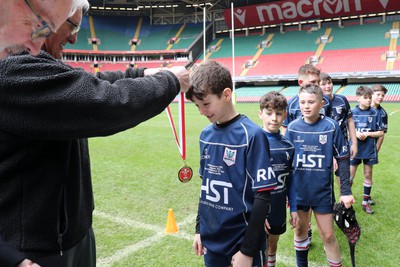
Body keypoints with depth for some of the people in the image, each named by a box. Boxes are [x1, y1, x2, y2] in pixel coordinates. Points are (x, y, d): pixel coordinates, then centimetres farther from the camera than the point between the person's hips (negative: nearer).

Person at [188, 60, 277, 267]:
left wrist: (247, 250, -14)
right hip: (211, 240, 6)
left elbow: (263, 197, -16)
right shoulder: (205, 134, 1)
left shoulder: (251, 135, -17)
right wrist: (199, 229, 13)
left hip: (243, 241, -5)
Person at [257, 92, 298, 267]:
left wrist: (293, 208, 6)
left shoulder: (288, 145, 0)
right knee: (261, 251, 9)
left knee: (273, 245, 22)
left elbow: (290, 180, 7)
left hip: (279, 210, 5)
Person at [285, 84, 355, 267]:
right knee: (300, 230, 18)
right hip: (298, 190, 2)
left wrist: (346, 191, -5)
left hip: (323, 191, -2)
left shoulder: (331, 126, -10)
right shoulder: (293, 127, -5)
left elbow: (342, 159, -3)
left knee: (328, 236, 7)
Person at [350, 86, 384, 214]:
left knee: (368, 175, 11)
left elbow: (381, 133, -1)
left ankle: (366, 201, 24)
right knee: (350, 175, 7)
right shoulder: (352, 112, -6)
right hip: (355, 149, -1)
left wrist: (367, 134, -15)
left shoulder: (375, 113, -5)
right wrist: (355, 133, -17)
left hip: (369, 150, 1)